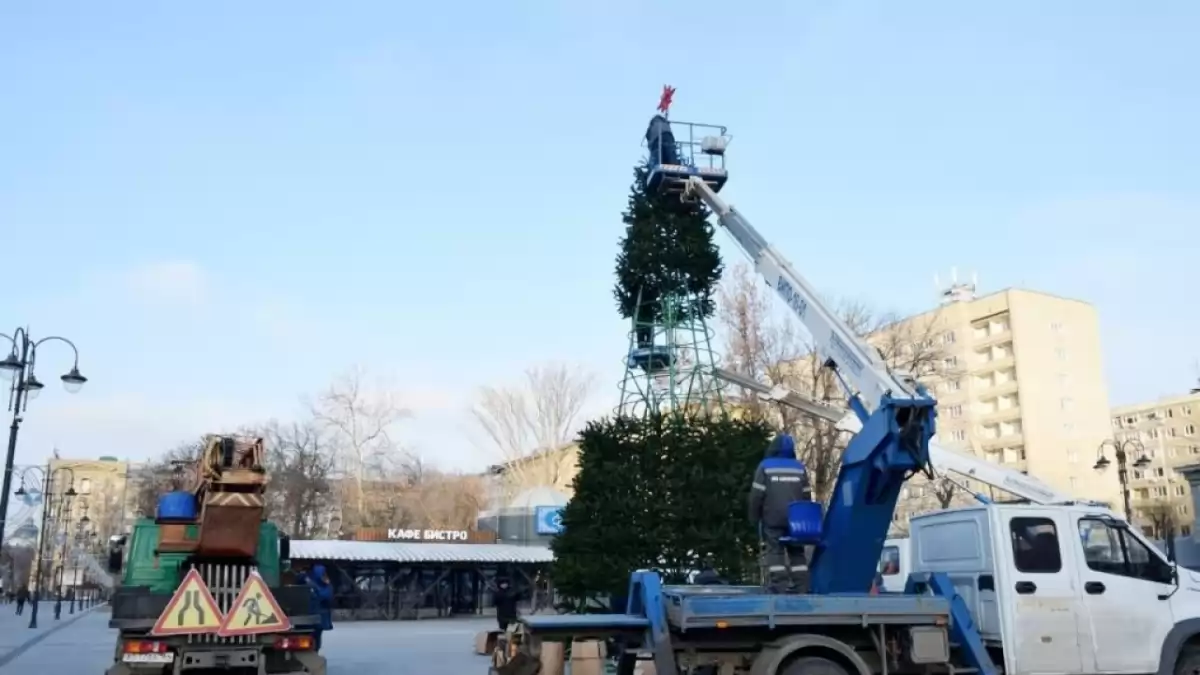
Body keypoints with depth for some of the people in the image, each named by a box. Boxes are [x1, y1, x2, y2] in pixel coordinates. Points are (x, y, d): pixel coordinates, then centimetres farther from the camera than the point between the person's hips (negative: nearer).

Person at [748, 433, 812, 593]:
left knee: (774, 550, -2)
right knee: (797, 551, 11)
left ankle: (780, 583, -12)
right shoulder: (799, 467, 8)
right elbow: (806, 496, 10)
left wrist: (754, 517, 3)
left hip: (773, 517, -3)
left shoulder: (765, 466, -4)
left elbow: (757, 494, -7)